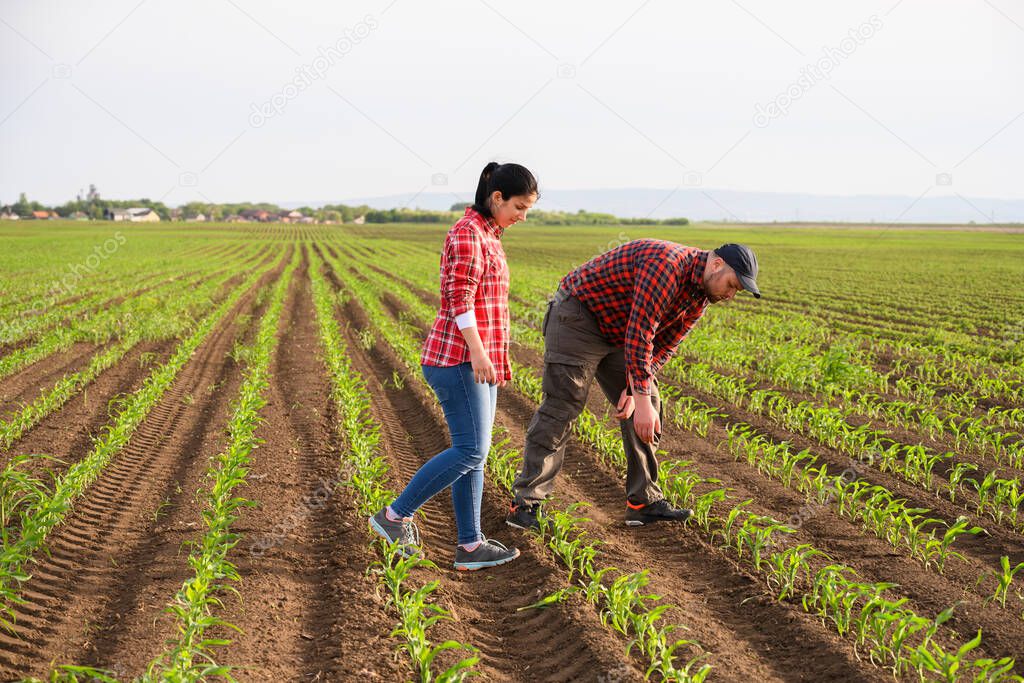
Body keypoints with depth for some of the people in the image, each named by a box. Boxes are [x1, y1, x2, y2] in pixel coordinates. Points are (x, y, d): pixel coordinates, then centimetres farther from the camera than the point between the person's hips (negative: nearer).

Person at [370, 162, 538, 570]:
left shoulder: (488, 236, 18)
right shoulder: (467, 233, -11)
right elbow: (460, 297, -18)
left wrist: (495, 359, 23)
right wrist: (478, 352, -24)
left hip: (479, 359, 10)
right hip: (459, 357, -10)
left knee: (474, 452, 7)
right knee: (470, 451, -10)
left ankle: (470, 546, 10)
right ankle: (395, 516, -1)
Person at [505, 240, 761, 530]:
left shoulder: (699, 296, 1)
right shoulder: (667, 265, -30)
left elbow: (664, 345, 3)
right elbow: (639, 332, -34)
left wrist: (636, 389, -12)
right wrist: (641, 398, -35)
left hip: (616, 334, 10)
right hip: (578, 318, -9)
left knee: (648, 408, 4)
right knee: (561, 408, -12)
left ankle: (644, 502, 9)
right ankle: (524, 505, -8)